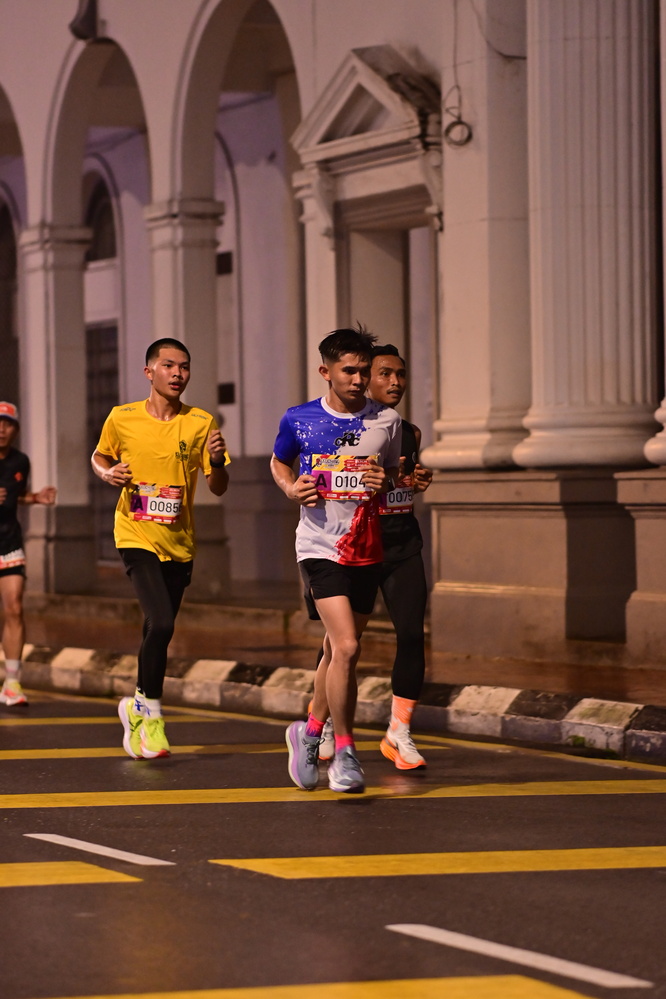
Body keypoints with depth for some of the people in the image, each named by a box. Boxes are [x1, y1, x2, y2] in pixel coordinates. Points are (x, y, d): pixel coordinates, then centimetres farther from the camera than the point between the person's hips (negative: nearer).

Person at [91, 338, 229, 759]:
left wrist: (216, 460, -21)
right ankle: (150, 713, -4)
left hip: (180, 542, 3)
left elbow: (219, 488, 0)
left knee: (158, 630, 11)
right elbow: (99, 456, 15)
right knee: (162, 623, -20)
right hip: (137, 535, -3)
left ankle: (139, 707, 33)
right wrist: (109, 473, -7)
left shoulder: (202, 423, -2)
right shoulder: (122, 419, -3)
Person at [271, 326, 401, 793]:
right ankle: (344, 751, -6)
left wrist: (387, 481, -7)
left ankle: (311, 730, 36)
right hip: (320, 546, -3)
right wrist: (291, 488, -4)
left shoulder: (387, 421, 3)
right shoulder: (299, 420, -1)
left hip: (367, 550, 3)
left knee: (340, 651, 13)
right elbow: (279, 462, 17)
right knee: (346, 647, -17)